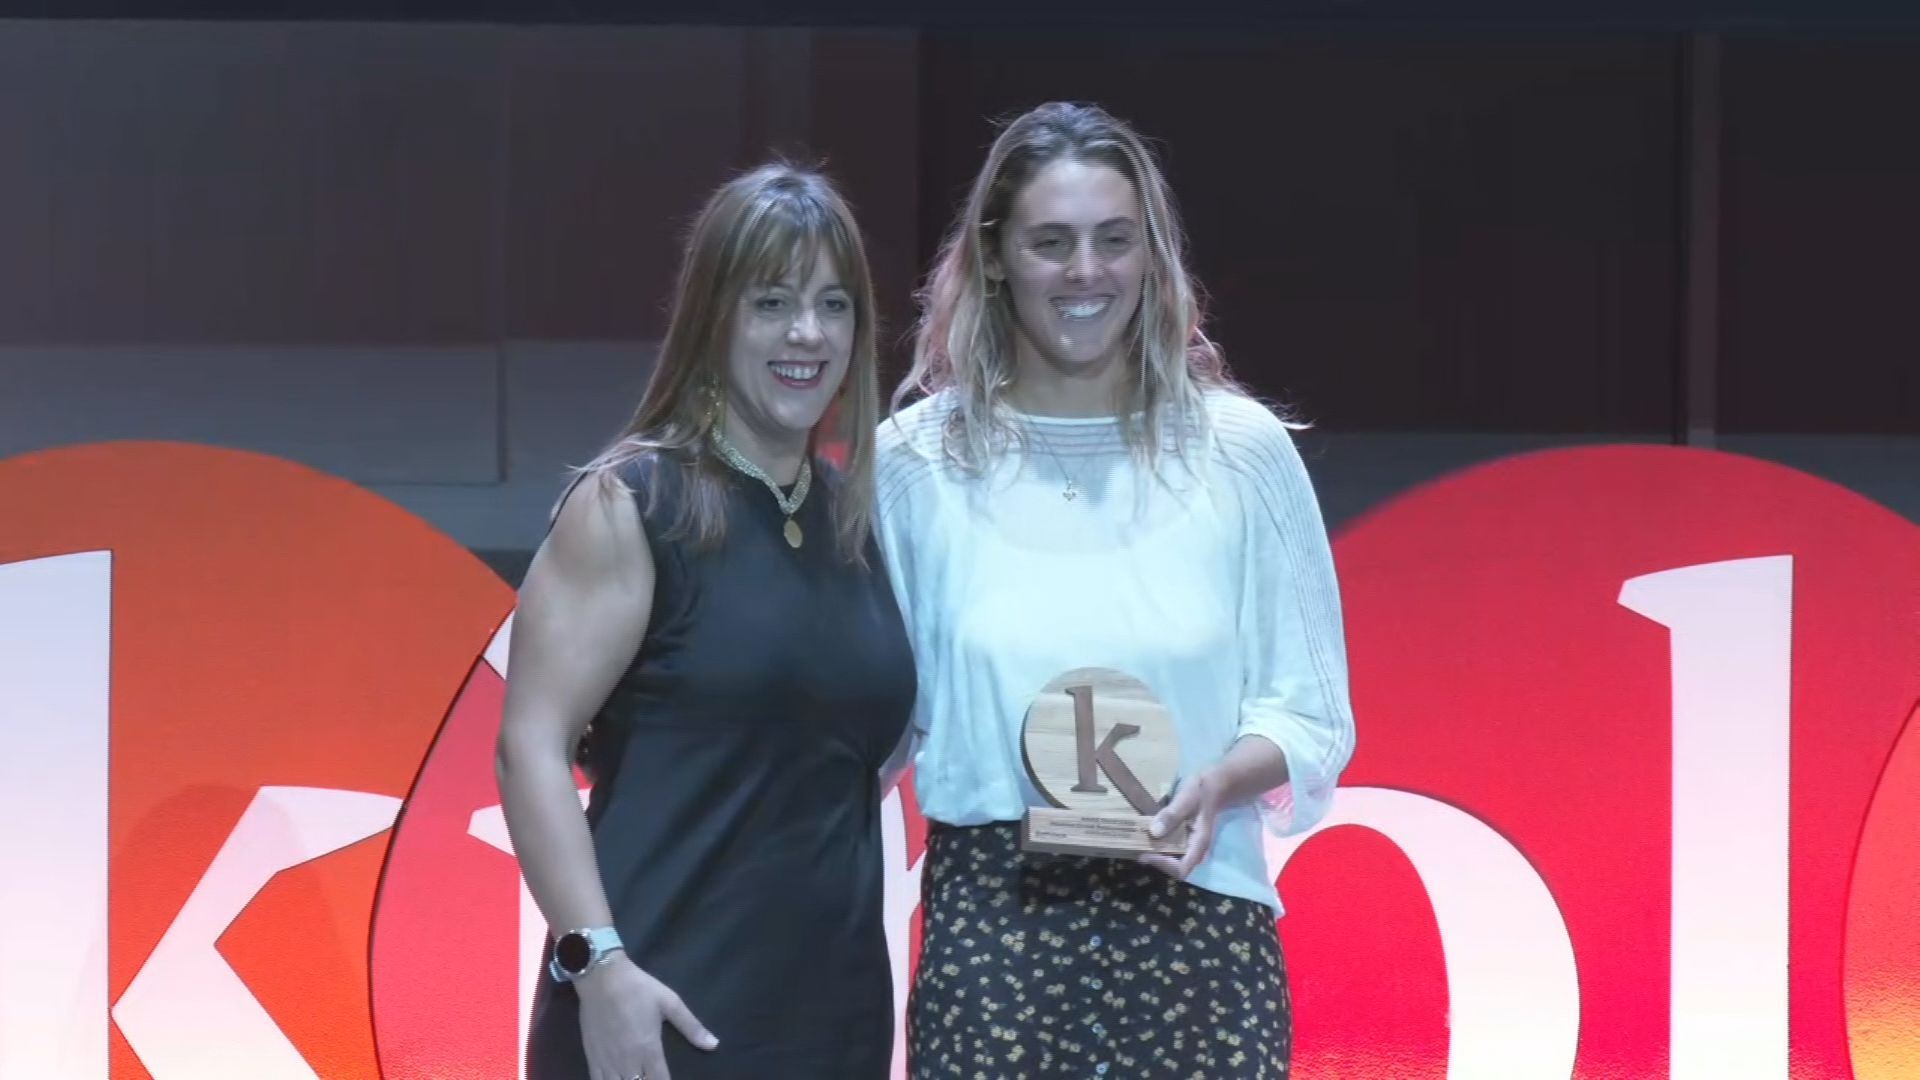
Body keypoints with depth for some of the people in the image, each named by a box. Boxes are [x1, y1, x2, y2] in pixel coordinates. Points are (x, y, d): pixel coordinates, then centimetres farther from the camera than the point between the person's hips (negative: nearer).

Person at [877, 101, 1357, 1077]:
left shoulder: (1242, 450, 1)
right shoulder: (917, 459, 2)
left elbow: (1312, 713, 4)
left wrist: (1220, 783, -13)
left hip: (1197, 923, 0)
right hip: (990, 923, 0)